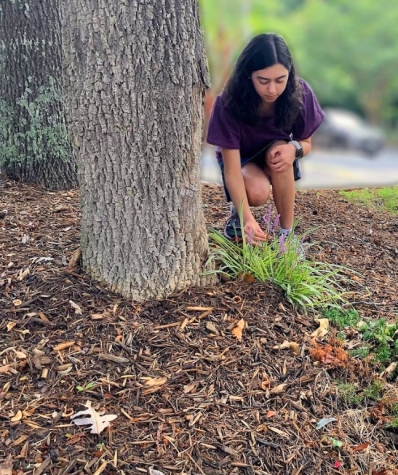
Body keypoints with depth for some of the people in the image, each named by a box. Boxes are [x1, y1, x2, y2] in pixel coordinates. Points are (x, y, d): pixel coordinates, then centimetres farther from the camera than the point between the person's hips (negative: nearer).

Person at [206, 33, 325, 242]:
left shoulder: (300, 93, -23)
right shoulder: (229, 104, -31)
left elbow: (306, 143, -7)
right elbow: (232, 171, -31)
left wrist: (294, 147, -33)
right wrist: (247, 218, -45)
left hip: (276, 159, 3)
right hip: (241, 160, -2)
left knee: (280, 149, -33)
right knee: (258, 192, -35)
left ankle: (287, 232, -19)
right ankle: (238, 208, 3)